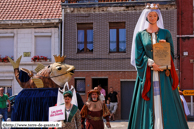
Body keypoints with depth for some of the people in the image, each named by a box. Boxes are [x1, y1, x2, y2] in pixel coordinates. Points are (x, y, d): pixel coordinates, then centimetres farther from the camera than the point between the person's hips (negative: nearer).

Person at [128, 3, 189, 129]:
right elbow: (139, 56, -1)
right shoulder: (140, 35, 7)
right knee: (149, 107, -4)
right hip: (147, 75, -1)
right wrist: (151, 64, -17)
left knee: (165, 104, -4)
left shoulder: (165, 33, 10)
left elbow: (171, 53, 8)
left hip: (164, 76, 1)